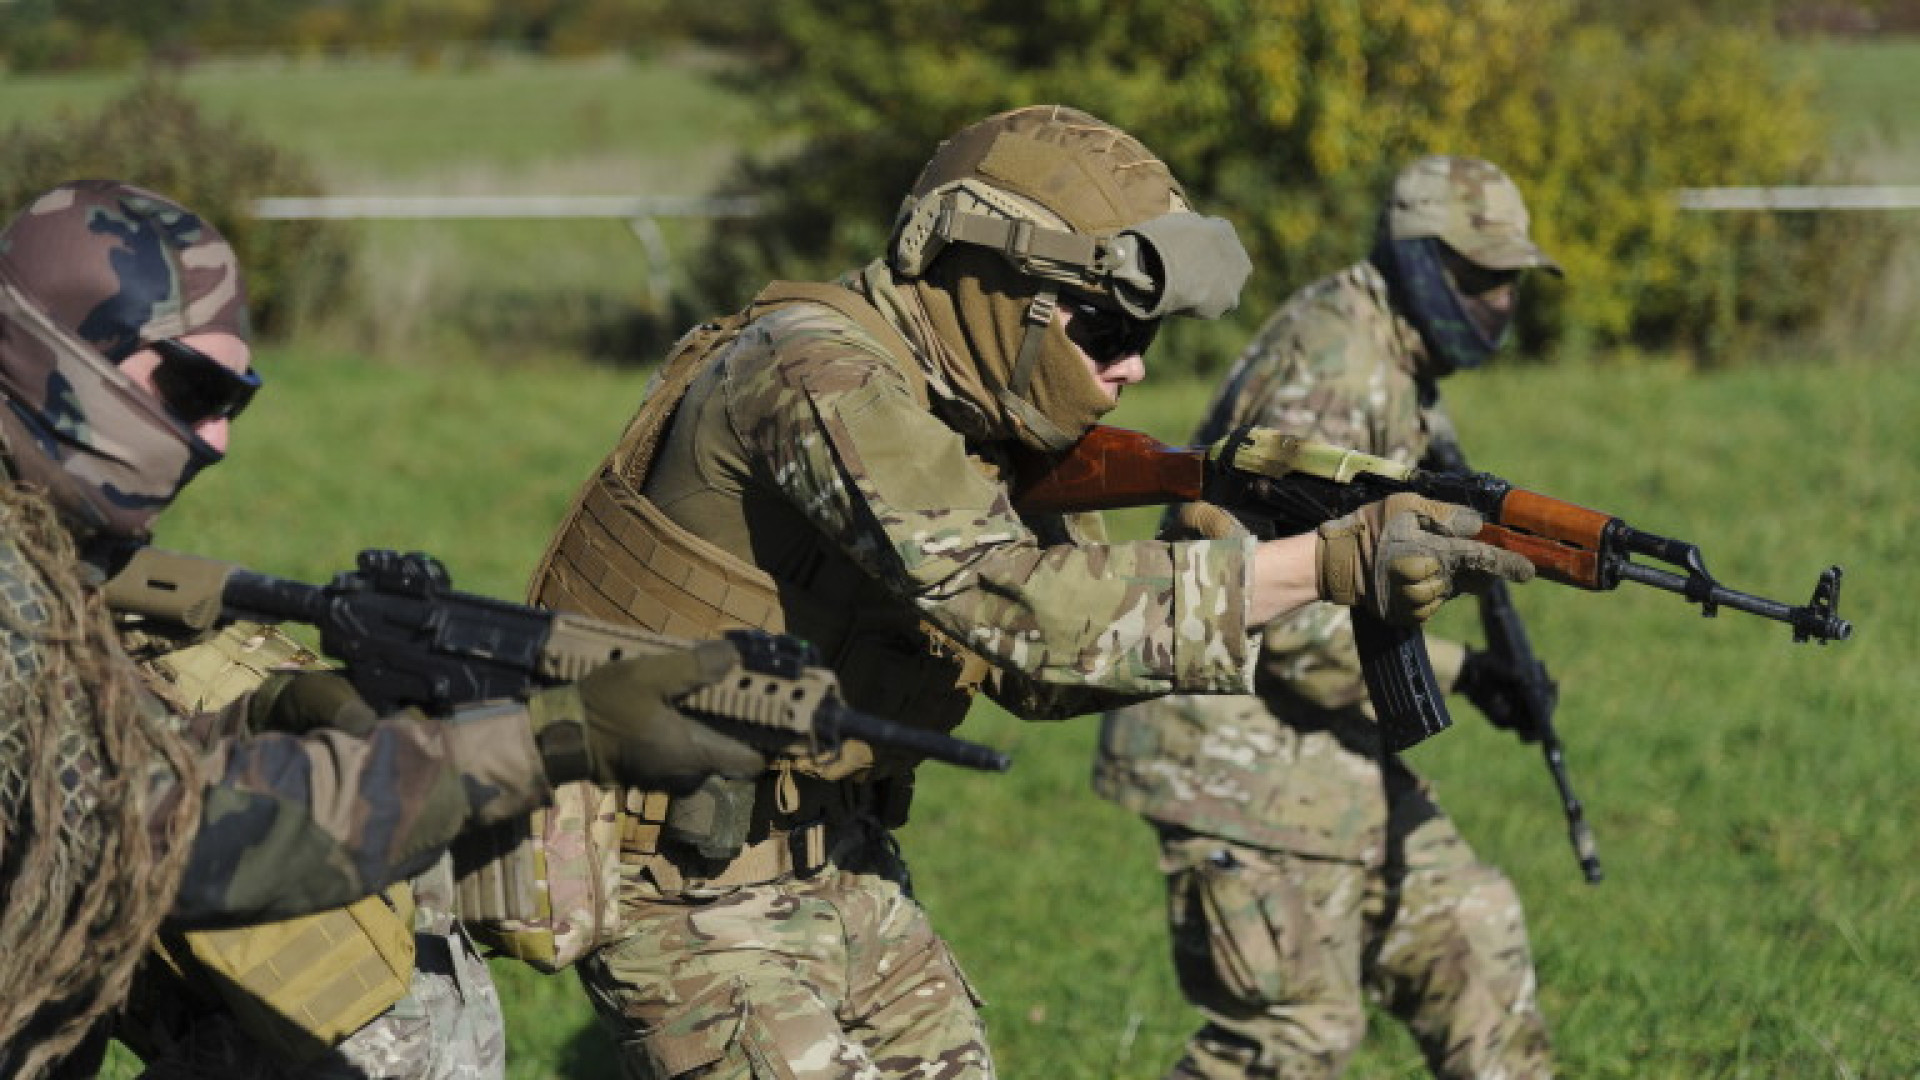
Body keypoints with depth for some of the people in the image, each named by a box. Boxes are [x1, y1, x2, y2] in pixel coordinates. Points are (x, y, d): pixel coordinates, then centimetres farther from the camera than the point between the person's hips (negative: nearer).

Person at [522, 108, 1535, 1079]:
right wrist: (1327, 564, -31)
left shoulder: (961, 410, 6)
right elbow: (1008, 603, -32)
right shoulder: (822, 375, -23)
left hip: (831, 858, 9)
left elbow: (1035, 668, 6)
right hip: (688, 886, -9)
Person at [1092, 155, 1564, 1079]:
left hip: (1330, 750, 10)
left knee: (1469, 940, 13)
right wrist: (1453, 672, -22)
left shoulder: (1398, 368, 12)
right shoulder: (1327, 366, -20)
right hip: (1243, 757, -10)